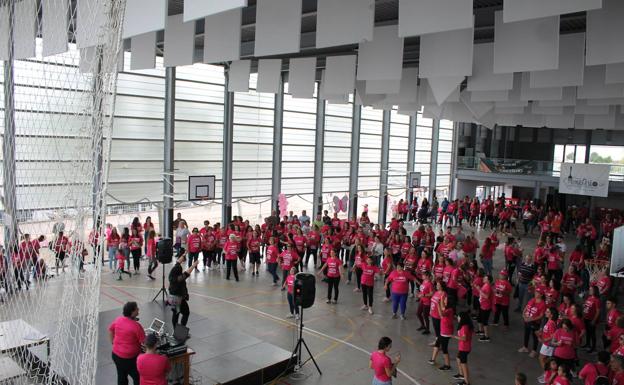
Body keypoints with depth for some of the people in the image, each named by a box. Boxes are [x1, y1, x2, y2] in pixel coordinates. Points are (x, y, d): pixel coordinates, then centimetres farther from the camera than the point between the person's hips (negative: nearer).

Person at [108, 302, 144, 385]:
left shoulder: (118, 320, -6)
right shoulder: (136, 325, -26)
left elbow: (110, 330, 12)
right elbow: (144, 342, -20)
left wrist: (113, 342, 22)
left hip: (116, 354, 7)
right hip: (130, 358, -7)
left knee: (121, 377, 23)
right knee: (138, 378, 10)